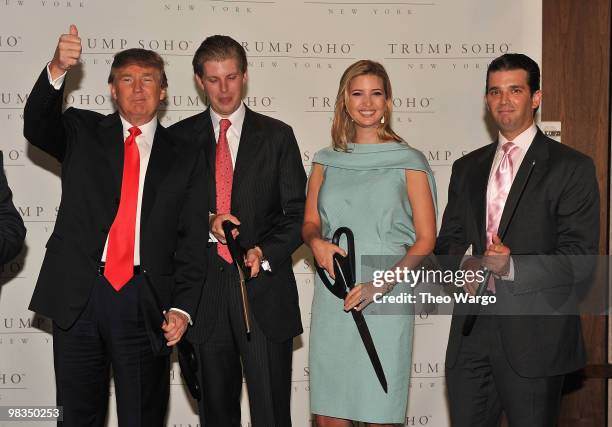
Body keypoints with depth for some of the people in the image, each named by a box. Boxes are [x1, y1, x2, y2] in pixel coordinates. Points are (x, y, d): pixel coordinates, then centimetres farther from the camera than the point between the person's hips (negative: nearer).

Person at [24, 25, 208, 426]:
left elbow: (193, 239, 4)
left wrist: (182, 307, -7)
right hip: (77, 295, 1)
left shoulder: (184, 156, 8)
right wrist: (57, 71, -27)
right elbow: (37, 127, -10)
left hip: (145, 300, 0)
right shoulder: (82, 131, 11)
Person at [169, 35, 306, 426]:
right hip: (206, 291, 1)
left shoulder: (277, 136, 6)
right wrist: (207, 222, -13)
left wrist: (264, 253, -14)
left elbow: (298, 213, 3)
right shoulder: (180, 138, 8)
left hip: (265, 290, -1)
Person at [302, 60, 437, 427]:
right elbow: (310, 223, 19)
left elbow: (426, 239, 0)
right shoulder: (326, 161, 14)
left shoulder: (409, 162, 3)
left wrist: (384, 282, -13)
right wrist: (317, 242, -6)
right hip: (332, 300, 3)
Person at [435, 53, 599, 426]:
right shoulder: (467, 168, 14)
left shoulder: (571, 167, -3)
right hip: (472, 331, 5)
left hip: (534, 335, -4)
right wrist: (465, 265, -8)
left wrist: (512, 267, -22)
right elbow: (447, 242, 15)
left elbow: (579, 257, -9)